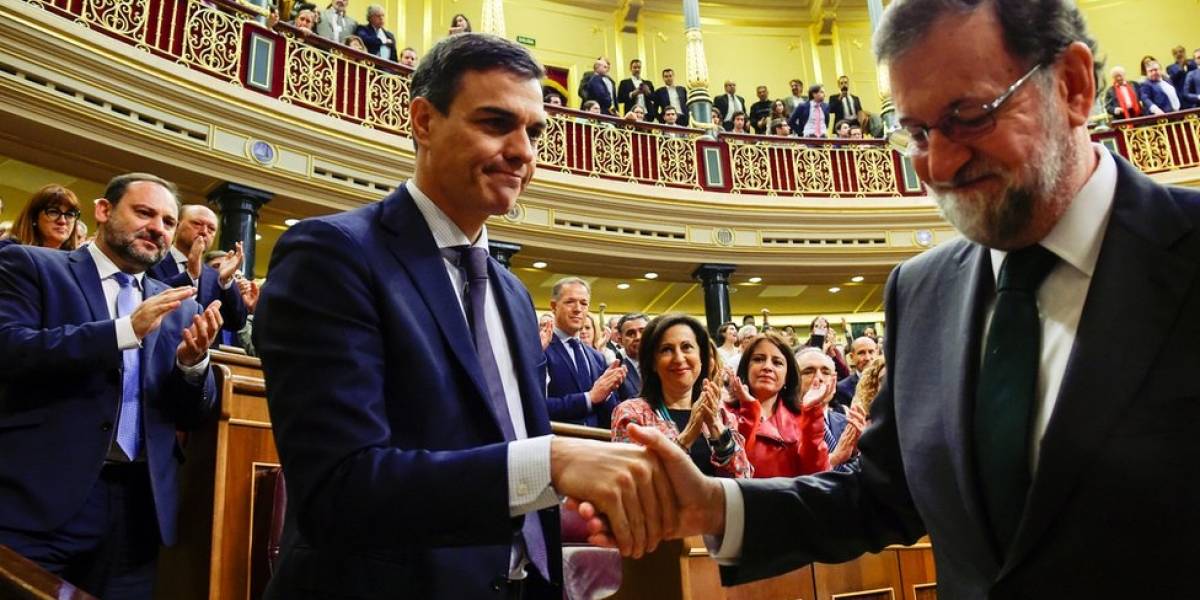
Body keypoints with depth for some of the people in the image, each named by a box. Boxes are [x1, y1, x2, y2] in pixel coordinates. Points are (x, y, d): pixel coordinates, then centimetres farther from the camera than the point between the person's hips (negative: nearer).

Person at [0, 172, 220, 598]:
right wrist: (125, 330, -18)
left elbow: (192, 416, 11)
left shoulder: (178, 308, 14)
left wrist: (193, 361, -9)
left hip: (138, 507, 4)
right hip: (41, 500, -4)